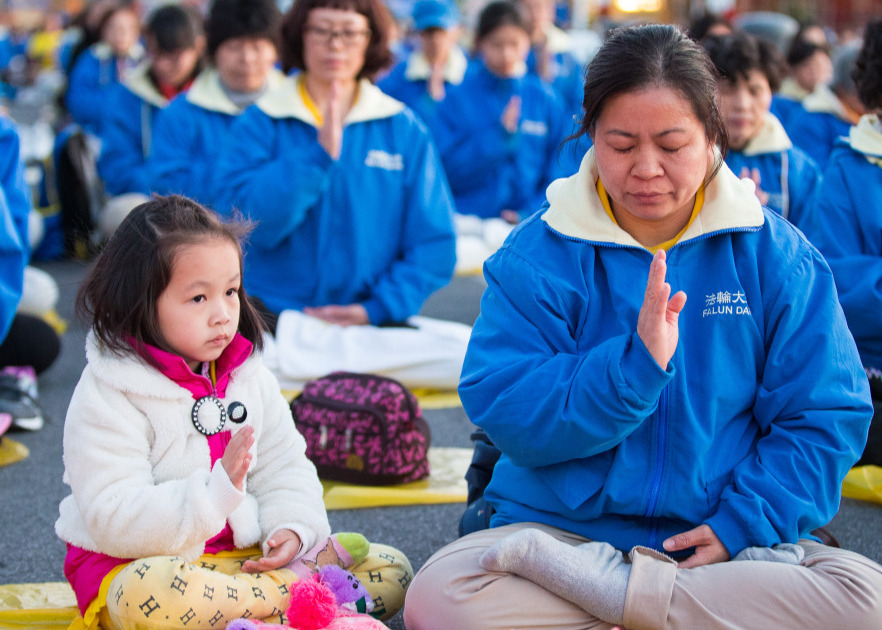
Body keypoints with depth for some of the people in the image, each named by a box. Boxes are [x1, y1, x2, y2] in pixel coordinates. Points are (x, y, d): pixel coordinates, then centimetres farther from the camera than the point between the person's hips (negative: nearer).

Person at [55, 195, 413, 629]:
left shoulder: (251, 378, 6)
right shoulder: (106, 399, -14)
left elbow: (285, 467, 9)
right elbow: (113, 521, -21)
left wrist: (291, 528, -13)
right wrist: (217, 491, -32)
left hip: (247, 554, 5)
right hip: (136, 563, -4)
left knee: (391, 570, -5)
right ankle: (298, 585, -24)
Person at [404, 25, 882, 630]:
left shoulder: (774, 254, 2)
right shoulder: (538, 256, -1)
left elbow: (827, 416, -1)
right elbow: (504, 414, -11)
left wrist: (741, 524, -14)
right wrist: (636, 362, -24)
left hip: (725, 540, 1)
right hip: (562, 528, 0)